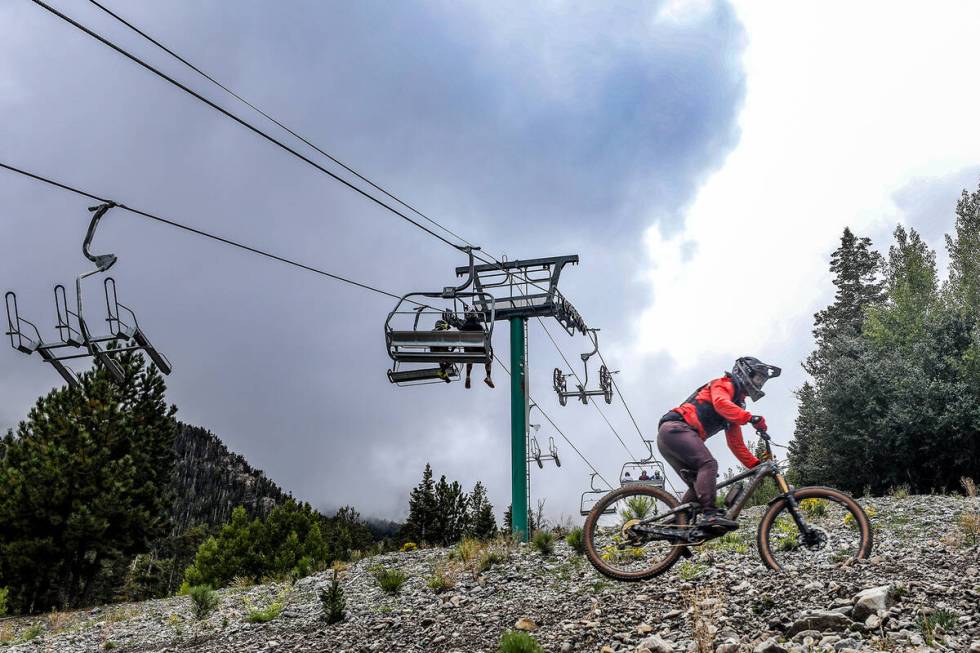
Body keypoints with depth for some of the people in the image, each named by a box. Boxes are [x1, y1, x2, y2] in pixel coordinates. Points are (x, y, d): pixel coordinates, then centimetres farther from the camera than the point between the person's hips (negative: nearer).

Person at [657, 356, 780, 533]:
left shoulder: (736, 405, 29)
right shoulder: (723, 384, 3)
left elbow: (736, 444, 26)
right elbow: (720, 403, -22)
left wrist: (757, 465, 15)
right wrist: (751, 418, -32)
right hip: (676, 428, -10)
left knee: (699, 485, 6)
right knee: (708, 464, -25)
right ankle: (710, 514, -38)